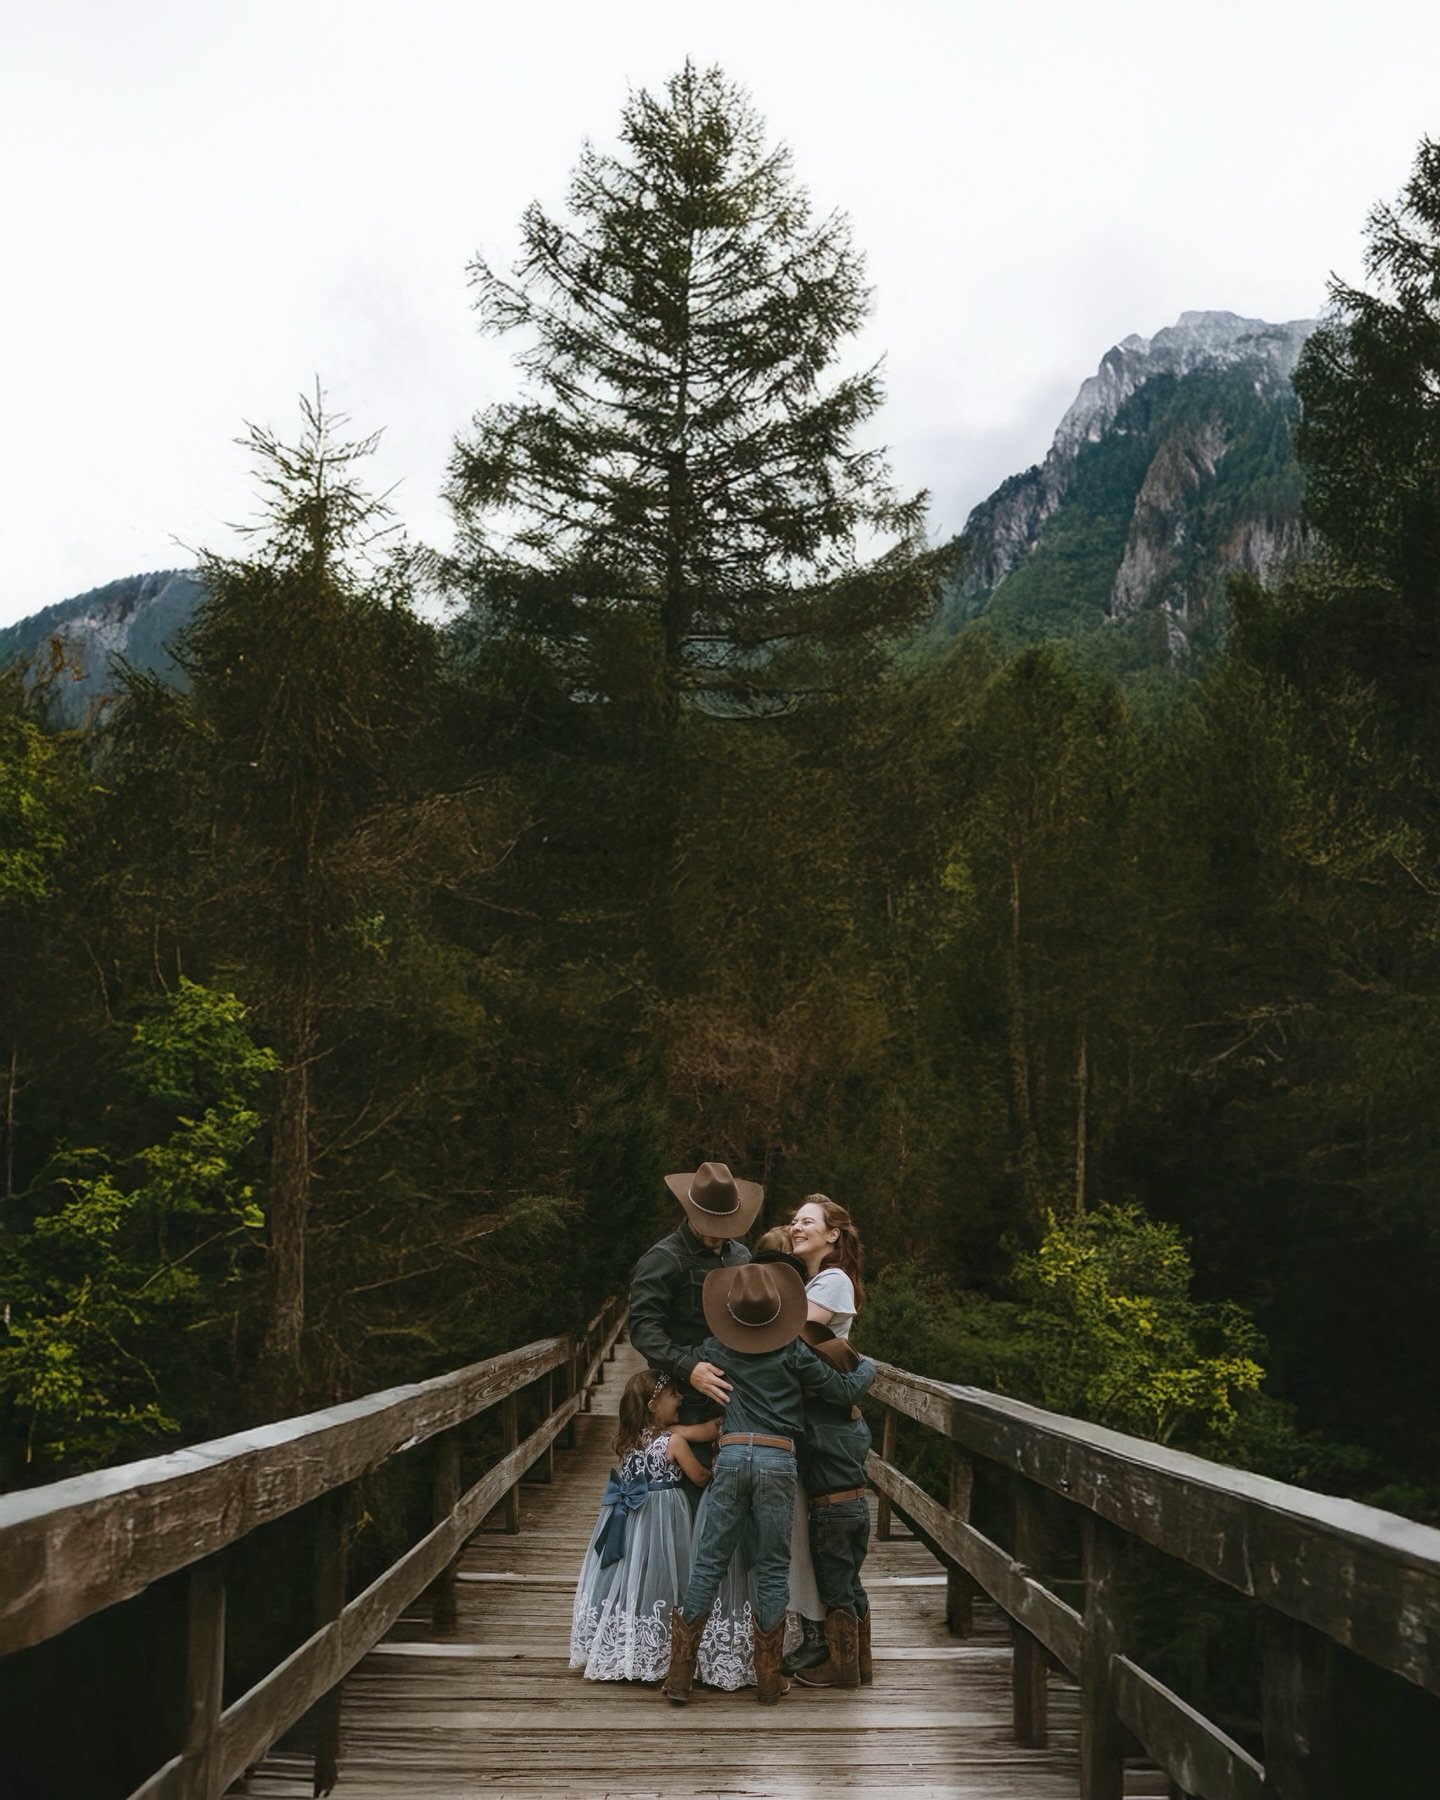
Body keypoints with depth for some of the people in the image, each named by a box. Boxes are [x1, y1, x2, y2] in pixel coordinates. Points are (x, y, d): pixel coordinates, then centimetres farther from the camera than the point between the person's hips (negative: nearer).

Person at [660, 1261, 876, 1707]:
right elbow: (844, 1391, 6)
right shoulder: (793, 1353, 1)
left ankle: (679, 1675, 8)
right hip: (779, 1460, -2)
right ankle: (768, 1679, 12)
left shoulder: (714, 1350, 7)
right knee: (773, 1569, 7)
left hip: (731, 1456, 2)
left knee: (708, 1563, 7)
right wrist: (868, 1367, 26)